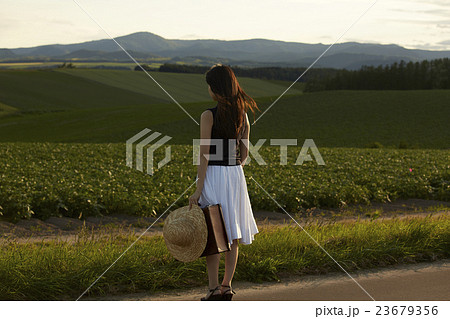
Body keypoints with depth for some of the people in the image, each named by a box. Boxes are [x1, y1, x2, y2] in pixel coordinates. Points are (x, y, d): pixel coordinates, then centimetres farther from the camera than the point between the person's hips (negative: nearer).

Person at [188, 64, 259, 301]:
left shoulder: (209, 116, -13)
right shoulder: (243, 114, 5)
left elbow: (205, 155, -15)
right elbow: (244, 153, 10)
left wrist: (198, 189, -13)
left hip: (214, 175, -5)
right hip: (236, 175, 6)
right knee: (232, 234, 12)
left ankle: (214, 289, 2)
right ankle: (227, 285, 16)